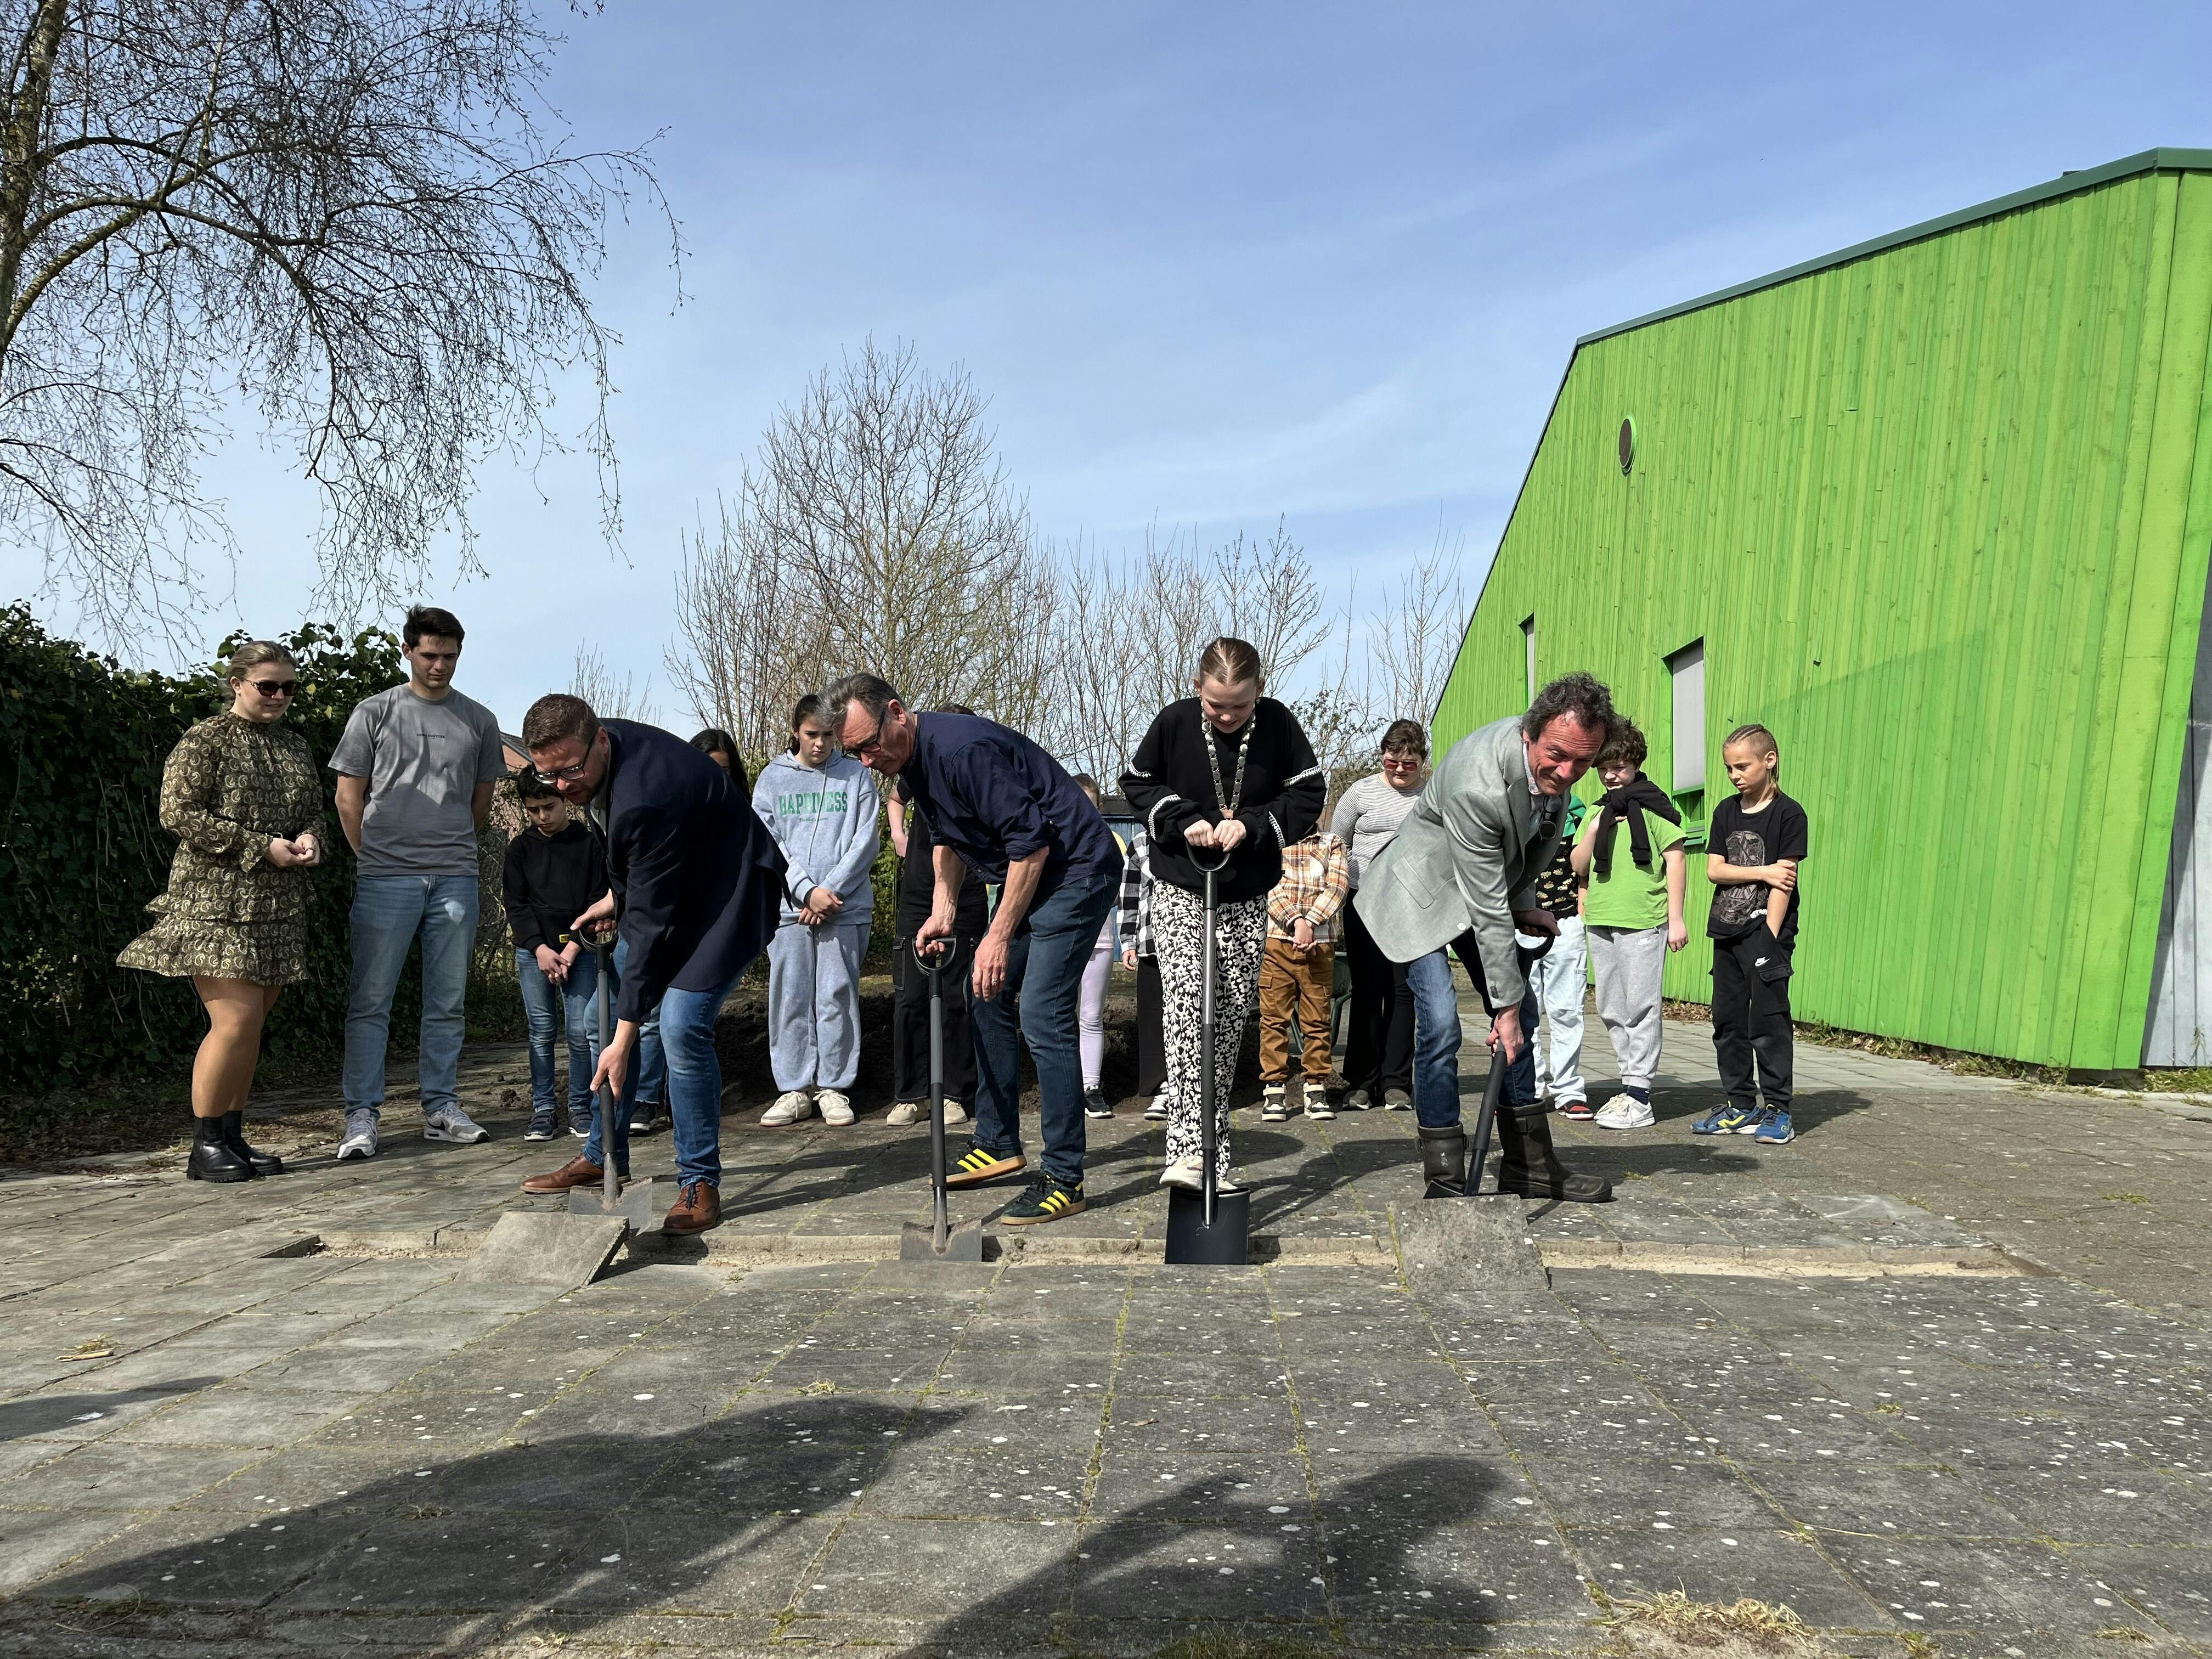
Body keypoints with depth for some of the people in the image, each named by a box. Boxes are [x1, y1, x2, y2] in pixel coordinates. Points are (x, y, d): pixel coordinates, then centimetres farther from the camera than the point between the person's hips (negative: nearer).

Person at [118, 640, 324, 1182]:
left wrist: (310, 838, -2)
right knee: (237, 1019, -12)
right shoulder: (204, 741, -5)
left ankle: (233, 1137, 17)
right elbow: (178, 813, -12)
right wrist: (261, 847, -16)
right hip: (216, 903, -6)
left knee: (251, 1026, 8)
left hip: (277, 908, 6)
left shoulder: (295, 746, 15)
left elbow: (315, 808, 22)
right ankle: (205, 1146, 1)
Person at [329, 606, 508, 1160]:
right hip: (386, 880, -2)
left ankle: (441, 1108, 16)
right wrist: (378, 860, 6)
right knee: (370, 1001, -2)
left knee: (448, 1003, 7)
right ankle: (362, 1115, 4)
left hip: (456, 879, 3)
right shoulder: (374, 714, 4)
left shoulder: (478, 721, 12)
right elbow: (348, 798, 6)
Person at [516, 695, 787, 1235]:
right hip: (664, 886, 10)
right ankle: (603, 1157, 26)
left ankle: (699, 1182, -5)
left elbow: (652, 922, -31)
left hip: (726, 892, -10)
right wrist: (617, 897, 10)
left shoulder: (646, 798, -35)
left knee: (682, 1027, -20)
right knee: (604, 1013, 10)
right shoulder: (595, 755, -7)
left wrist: (624, 1039, -28)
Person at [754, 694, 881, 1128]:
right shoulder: (772, 778, 9)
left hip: (846, 907, -1)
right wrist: (807, 891, -9)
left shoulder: (856, 776, 5)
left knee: (837, 996, 0)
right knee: (790, 998, 2)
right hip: (788, 906, 2)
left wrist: (831, 890, -9)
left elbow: (866, 841, 0)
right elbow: (767, 844, 2)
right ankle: (795, 1089, 11)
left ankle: (835, 1087, 10)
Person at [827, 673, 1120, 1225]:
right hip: (1025, 873, 11)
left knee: (1042, 1016, -15)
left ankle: (1064, 1180, -7)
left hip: (1076, 870, -10)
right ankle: (998, 1144, 26)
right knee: (989, 994, 14)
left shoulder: (963, 749, -26)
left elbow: (1032, 843, -26)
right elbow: (947, 838, 20)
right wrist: (943, 909, 6)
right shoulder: (911, 763, 5)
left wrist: (999, 936, -21)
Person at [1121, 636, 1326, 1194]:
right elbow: (1137, 782, 3)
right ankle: (1186, 1147, -23)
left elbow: (1310, 793, -3)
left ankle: (1215, 1149, 20)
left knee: (1233, 1010, 6)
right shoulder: (1174, 721, -10)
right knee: (1185, 1000, -18)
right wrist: (1181, 820, -14)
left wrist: (1251, 825, -16)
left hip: (1248, 894, 2)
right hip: (1180, 886, -2)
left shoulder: (1279, 724, -8)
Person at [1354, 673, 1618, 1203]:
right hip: (1422, 890, -8)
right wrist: (1505, 1004, -27)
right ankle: (1445, 1171, -4)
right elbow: (1488, 911, -32)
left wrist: (1523, 902, 3)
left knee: (1521, 1013, 6)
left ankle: (1528, 1163, 16)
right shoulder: (1477, 787, -38)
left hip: (1492, 883, 8)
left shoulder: (1555, 764, -14)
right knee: (1440, 1023, -18)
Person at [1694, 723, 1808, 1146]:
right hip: (1727, 931, 6)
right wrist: (1763, 872, -10)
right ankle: (1741, 1105, 18)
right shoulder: (1726, 812, 11)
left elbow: (1783, 882, -10)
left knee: (1768, 1023, -4)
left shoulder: (1788, 814, -5)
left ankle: (1777, 1110, 6)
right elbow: (1714, 870, 3)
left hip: (1766, 932, -6)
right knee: (1728, 1021, 9)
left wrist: (1769, 938, -15)